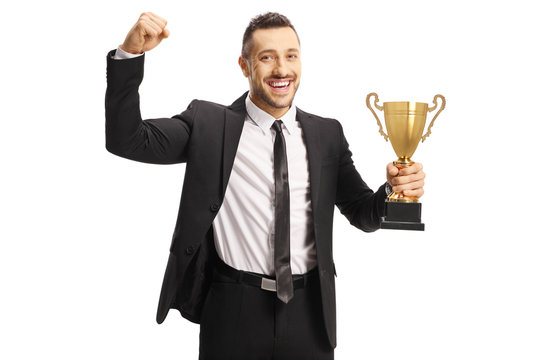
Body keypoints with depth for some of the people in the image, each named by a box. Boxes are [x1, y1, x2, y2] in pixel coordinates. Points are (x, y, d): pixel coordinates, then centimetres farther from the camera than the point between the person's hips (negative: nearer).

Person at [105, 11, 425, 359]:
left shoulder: (327, 133, 4)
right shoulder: (208, 124, -2)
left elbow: (364, 214, 6)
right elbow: (127, 140, -10)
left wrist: (393, 190, -16)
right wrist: (131, 53, -21)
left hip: (308, 312, 2)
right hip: (234, 309, -2)